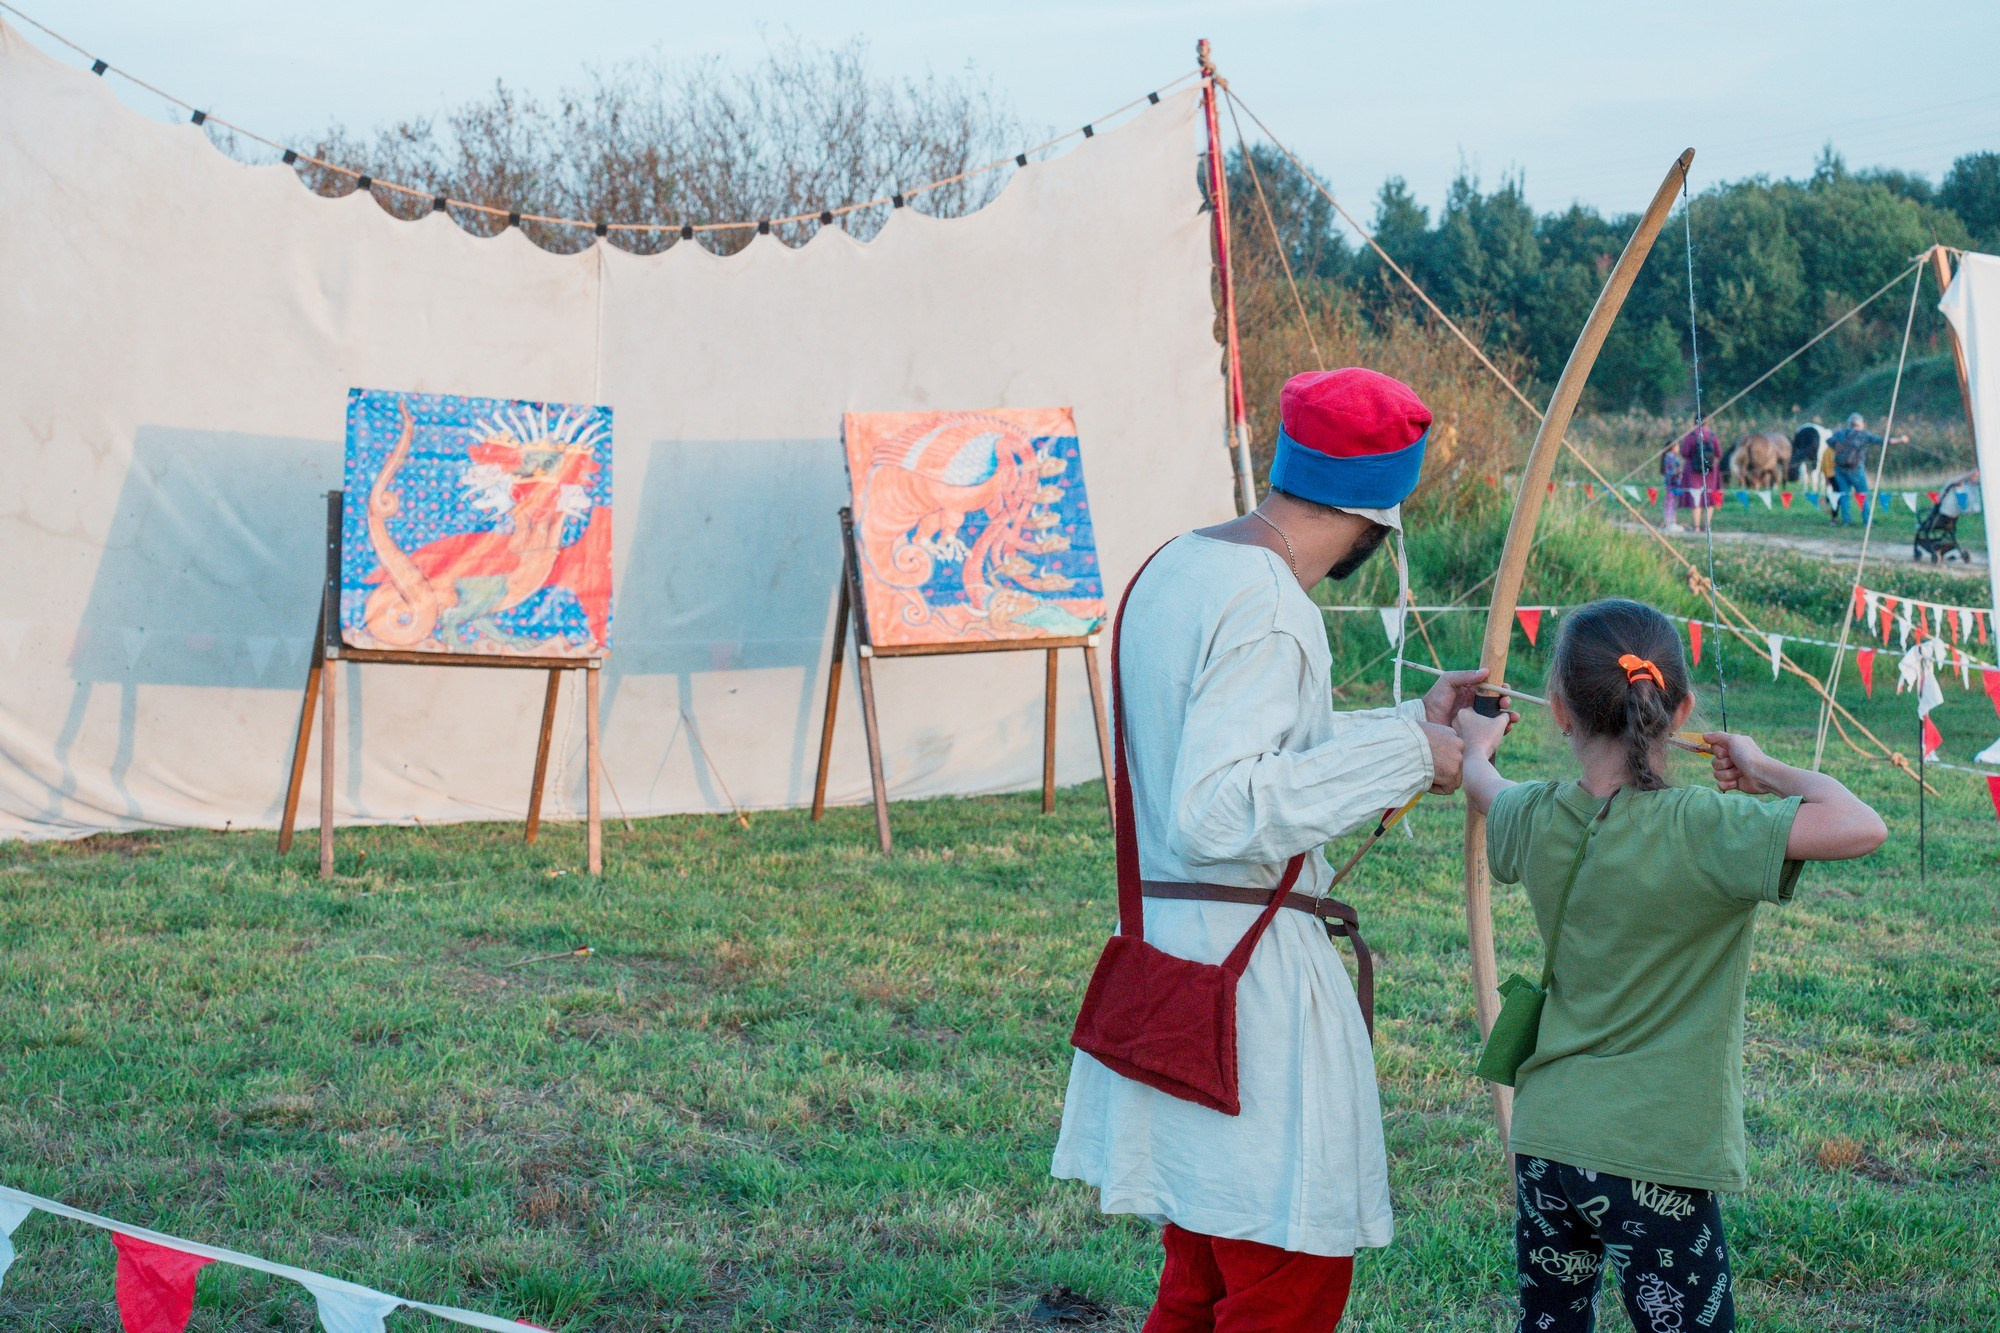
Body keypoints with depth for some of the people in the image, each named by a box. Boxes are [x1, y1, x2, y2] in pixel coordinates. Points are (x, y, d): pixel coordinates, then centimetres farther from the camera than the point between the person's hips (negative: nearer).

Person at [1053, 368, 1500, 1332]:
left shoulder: (1176, 568, 12)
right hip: (1246, 964, -10)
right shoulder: (1264, 607, -19)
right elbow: (1215, 811, -29)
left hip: (1169, 953, 10)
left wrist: (1413, 723, 25)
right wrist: (1401, 758, -21)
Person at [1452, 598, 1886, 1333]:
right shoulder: (1702, 829, -19)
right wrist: (1765, 769, -8)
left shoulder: (1538, 821, -1)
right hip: (1654, 1162, -6)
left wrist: (1477, 744, 47)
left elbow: (1484, 786, 24)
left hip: (1545, 1144, 6)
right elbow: (1863, 828, -25)